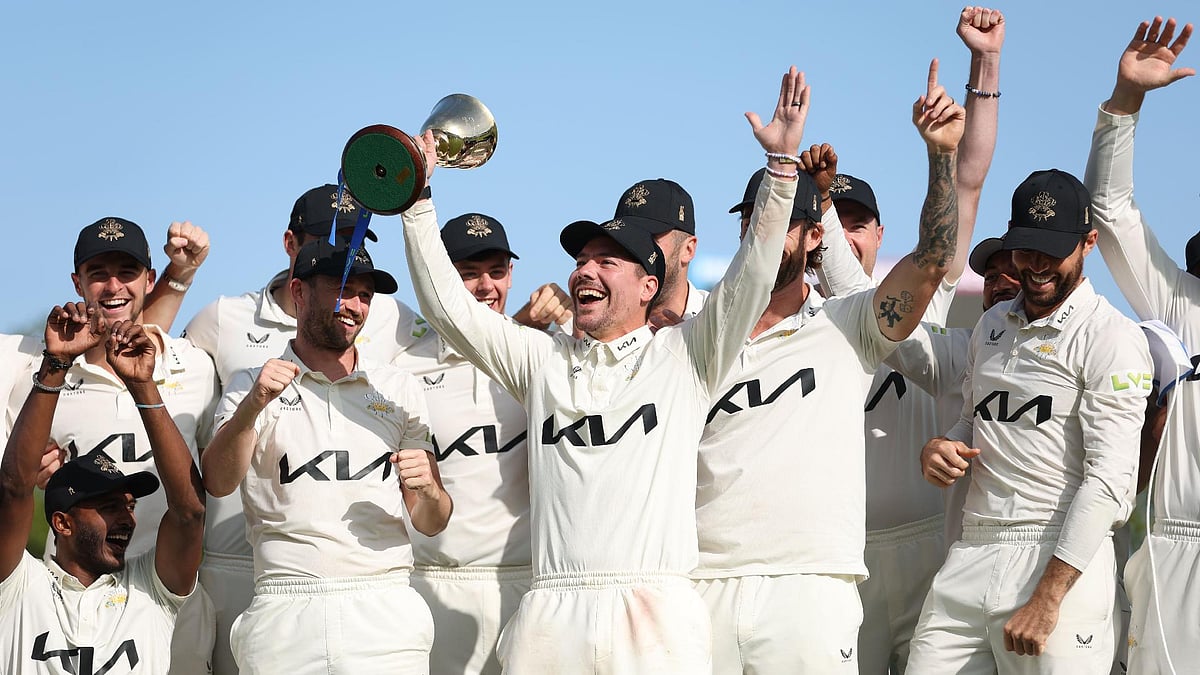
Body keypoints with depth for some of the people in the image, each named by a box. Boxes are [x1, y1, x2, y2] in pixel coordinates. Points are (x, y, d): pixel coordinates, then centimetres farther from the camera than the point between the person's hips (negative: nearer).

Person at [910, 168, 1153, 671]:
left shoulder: (1112, 339, -5)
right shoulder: (992, 325, 18)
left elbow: (1110, 479, -13)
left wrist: (1047, 597, -20)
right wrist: (939, 449, 4)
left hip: (1062, 560, -6)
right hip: (971, 555, 6)